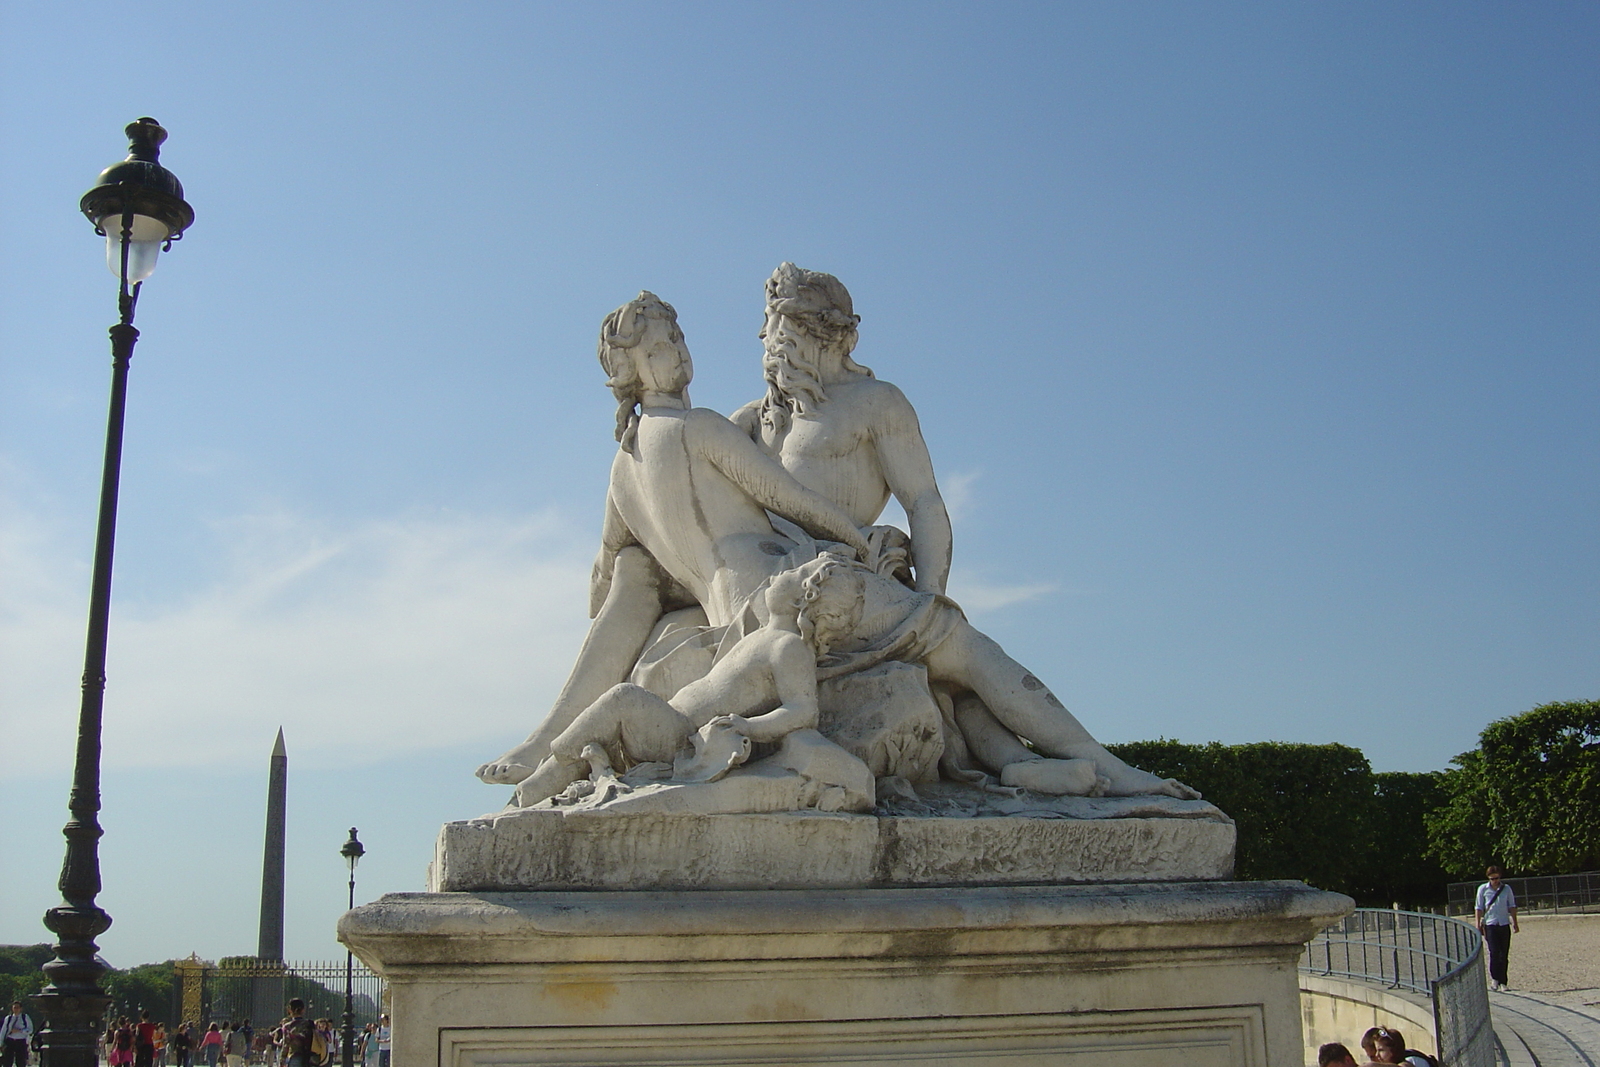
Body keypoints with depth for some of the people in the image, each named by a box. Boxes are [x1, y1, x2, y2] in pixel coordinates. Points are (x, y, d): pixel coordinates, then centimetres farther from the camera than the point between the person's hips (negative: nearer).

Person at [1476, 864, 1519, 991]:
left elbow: (1512, 906, 11)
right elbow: (1479, 908, 4)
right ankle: (1494, 979, -6)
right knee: (1494, 952, -14)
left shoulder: (1506, 888, 4)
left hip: (1504, 924, 2)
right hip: (1490, 924, -2)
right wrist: (1478, 925, 0)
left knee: (1504, 954, 3)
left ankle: (1502, 982, 10)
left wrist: (1515, 923, 7)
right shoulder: (1483, 889, 0)